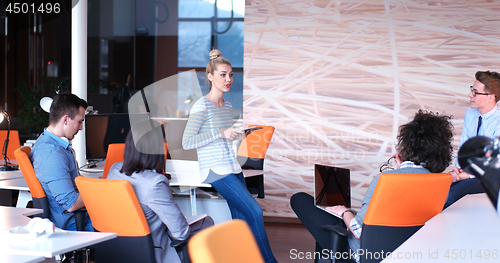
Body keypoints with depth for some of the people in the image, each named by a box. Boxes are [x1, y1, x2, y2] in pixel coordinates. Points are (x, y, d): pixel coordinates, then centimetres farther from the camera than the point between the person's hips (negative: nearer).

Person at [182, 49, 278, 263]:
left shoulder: (227, 106, 14)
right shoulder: (201, 106, -10)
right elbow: (187, 142, -16)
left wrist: (238, 135, 5)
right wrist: (221, 133, -18)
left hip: (233, 169, 8)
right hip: (215, 171, -8)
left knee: (241, 222, 3)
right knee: (255, 212, -14)